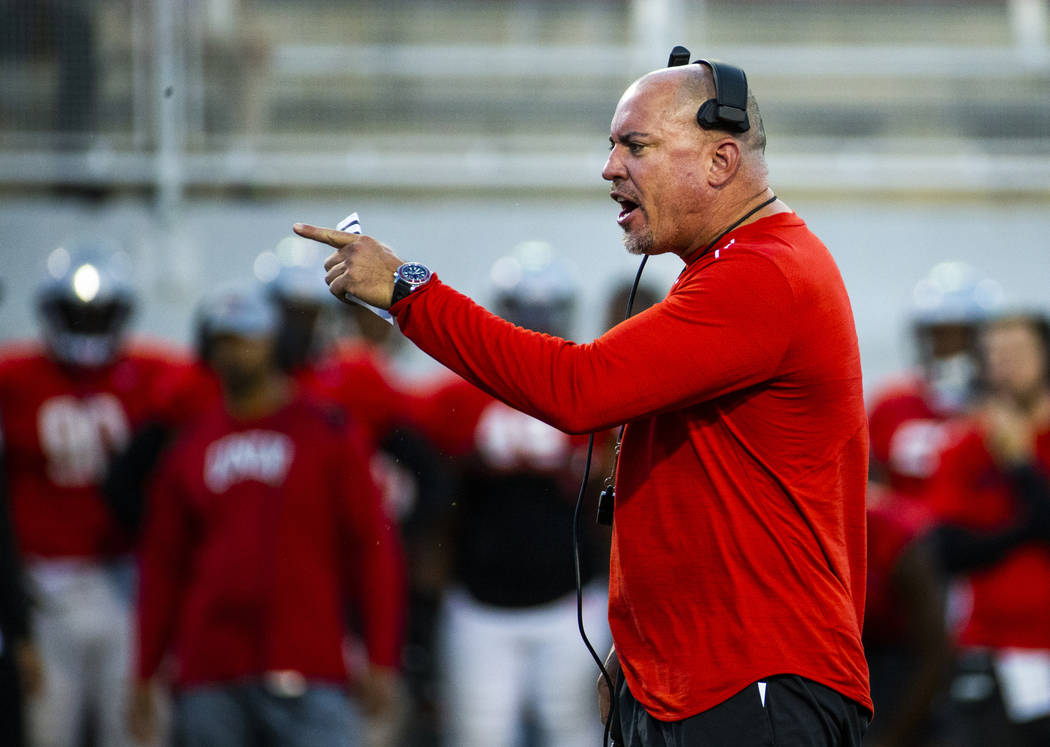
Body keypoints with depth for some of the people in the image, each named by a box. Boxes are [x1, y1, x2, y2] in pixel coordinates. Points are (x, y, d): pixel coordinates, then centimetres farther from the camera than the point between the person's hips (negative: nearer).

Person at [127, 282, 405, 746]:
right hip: (210, 681, 3)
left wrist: (381, 659, -5)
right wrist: (145, 677, 14)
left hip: (304, 672, -3)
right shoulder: (189, 450, 12)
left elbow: (371, 547, 1)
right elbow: (162, 566, 17)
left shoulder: (326, 435, 3)